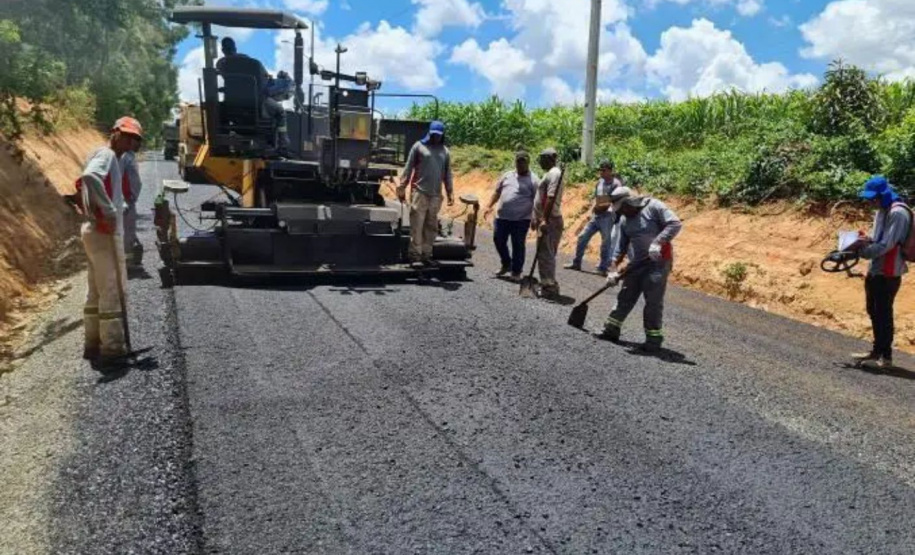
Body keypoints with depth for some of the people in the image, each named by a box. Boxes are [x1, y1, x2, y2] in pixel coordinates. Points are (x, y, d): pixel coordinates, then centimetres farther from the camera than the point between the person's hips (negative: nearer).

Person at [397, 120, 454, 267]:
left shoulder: (445, 151, 14)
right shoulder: (419, 146, 3)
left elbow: (448, 174, 16)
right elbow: (408, 168, 1)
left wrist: (450, 193, 10)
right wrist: (402, 188, -5)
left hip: (436, 195, 4)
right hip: (419, 192, -4)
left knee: (431, 227, 6)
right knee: (417, 226, -6)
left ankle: (426, 255, 14)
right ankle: (415, 256, -3)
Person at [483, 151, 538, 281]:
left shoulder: (533, 180, -5)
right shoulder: (507, 175, 12)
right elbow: (497, 192, 18)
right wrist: (490, 206, 10)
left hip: (521, 219, -5)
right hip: (502, 217, 5)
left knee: (518, 245, 2)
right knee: (498, 240, 10)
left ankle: (516, 271, 14)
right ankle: (506, 264, 30)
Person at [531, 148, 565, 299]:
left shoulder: (554, 173, -14)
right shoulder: (550, 173, 19)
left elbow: (551, 198, -23)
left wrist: (545, 220, -27)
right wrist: (537, 218, 24)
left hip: (549, 221, -11)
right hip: (544, 220, 11)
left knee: (546, 254, -8)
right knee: (545, 254, 15)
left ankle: (549, 287, -5)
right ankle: (548, 284, 22)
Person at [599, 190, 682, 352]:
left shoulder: (653, 207, -10)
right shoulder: (624, 220, 9)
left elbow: (675, 224, -19)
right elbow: (621, 246, 12)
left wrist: (657, 242, -28)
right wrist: (613, 269, 5)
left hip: (658, 262, -6)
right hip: (636, 264, 6)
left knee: (653, 301, -5)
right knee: (625, 297, 9)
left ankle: (654, 339, 4)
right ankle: (611, 330, 18)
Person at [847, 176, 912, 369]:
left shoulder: (898, 213, -18)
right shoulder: (882, 211, 12)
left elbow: (886, 245, -23)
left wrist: (860, 250, -17)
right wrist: (865, 241, -2)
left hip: (888, 274, -10)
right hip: (875, 271, 10)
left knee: (883, 314, -2)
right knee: (874, 312, 17)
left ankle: (886, 357, 8)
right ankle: (877, 351, 29)